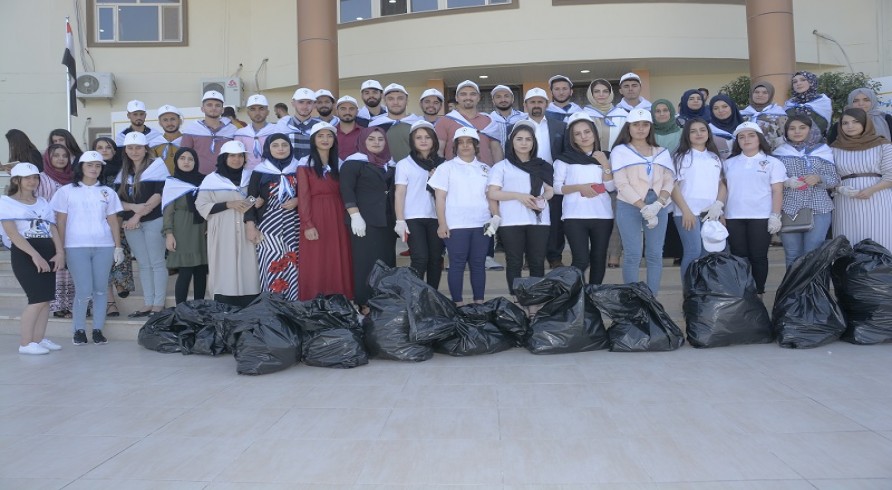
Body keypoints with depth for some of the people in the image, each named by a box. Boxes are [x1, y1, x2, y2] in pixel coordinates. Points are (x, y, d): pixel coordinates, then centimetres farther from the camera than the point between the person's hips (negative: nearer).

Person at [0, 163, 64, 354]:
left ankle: (39, 339, 11)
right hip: (24, 253, -6)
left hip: (48, 252, 6)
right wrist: (35, 255, -20)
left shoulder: (43, 203, 19)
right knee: (39, 298, -13)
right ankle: (25, 343, -4)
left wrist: (60, 252, -5)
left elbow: (53, 230, 12)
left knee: (46, 298, 3)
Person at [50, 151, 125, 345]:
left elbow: (113, 221, 12)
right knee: (83, 291, -6)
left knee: (100, 290, 3)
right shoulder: (67, 191, 5)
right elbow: (60, 221, 4)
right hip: (76, 247, -2)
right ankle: (79, 329, 11)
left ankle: (98, 329, 13)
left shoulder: (107, 192, 12)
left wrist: (118, 246, 6)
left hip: (104, 246, 2)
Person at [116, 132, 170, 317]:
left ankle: (158, 305, -1)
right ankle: (148, 305, 12)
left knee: (157, 263, -3)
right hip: (131, 223, 5)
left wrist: (139, 214, -14)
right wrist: (133, 207, -13)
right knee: (144, 264, 8)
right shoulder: (123, 171, 14)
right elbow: (117, 198, 8)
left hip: (154, 220, -5)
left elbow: (160, 193, -11)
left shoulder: (156, 165, -1)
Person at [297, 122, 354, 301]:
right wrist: (307, 225, -14)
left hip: (337, 217, 4)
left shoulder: (339, 164, 13)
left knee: (338, 262, 3)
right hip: (315, 217, -4)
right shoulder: (305, 164, 0)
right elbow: (303, 196, -6)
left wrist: (345, 218, 0)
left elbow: (342, 193, 10)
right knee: (315, 264, -2)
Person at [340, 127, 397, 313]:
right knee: (366, 262, -6)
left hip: (387, 220, 7)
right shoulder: (354, 162, -3)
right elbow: (346, 190, -11)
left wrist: (397, 218, 15)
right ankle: (364, 303, -1)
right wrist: (355, 216, -19)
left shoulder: (390, 164, 17)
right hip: (365, 221, -7)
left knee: (387, 261, 8)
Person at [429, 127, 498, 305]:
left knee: (479, 264, 7)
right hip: (456, 225, -3)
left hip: (481, 224, 4)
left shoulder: (485, 169, 14)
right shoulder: (447, 167, 4)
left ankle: (479, 302, 14)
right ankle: (458, 304, 6)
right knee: (457, 264, 0)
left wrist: (496, 217, 0)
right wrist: (442, 224, -8)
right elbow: (440, 197, -1)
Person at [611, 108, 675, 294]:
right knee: (632, 254, -5)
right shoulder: (620, 151, 3)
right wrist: (643, 207, -14)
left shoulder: (662, 152, 16)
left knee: (655, 254, 3)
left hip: (658, 206, 4)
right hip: (629, 206, -3)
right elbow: (621, 183, -7)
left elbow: (669, 181, 8)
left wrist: (658, 204, -11)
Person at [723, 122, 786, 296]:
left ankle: (758, 294, 8)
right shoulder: (729, 163, 13)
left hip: (761, 217, -3)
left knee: (758, 257, 0)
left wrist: (775, 215, -9)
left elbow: (777, 191, -1)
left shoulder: (772, 162, 5)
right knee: (738, 256, 4)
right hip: (734, 217, 3)